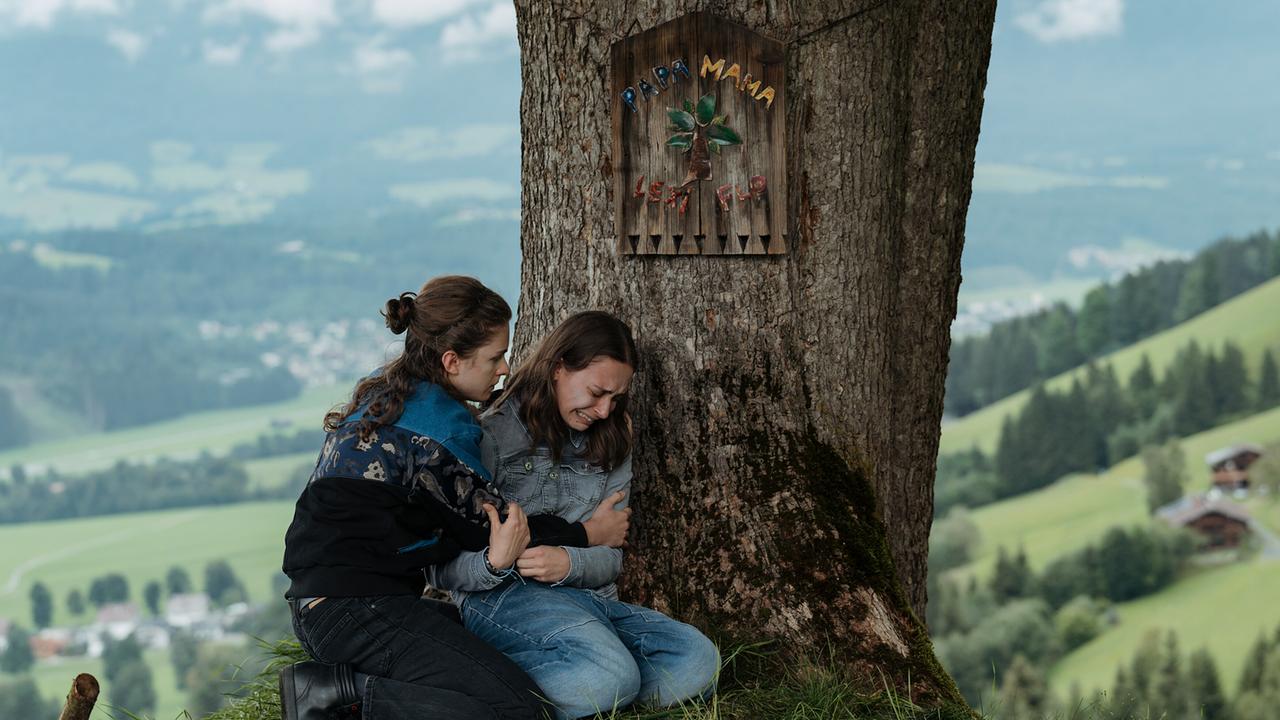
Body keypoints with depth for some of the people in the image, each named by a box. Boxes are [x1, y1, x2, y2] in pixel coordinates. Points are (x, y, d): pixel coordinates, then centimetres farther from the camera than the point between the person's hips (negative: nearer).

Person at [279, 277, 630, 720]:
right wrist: (589, 533, 8)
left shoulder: (383, 393, 13)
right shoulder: (439, 426, -15)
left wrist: (491, 556, -1)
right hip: (358, 611, -10)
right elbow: (495, 527, -4)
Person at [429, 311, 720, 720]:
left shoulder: (608, 445, 17)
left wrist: (569, 562, -17)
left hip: (590, 599, 7)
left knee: (698, 660, -19)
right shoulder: (492, 437, -3)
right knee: (610, 676, -35)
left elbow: (610, 558, 8)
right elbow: (442, 566, -8)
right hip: (506, 596, -7)